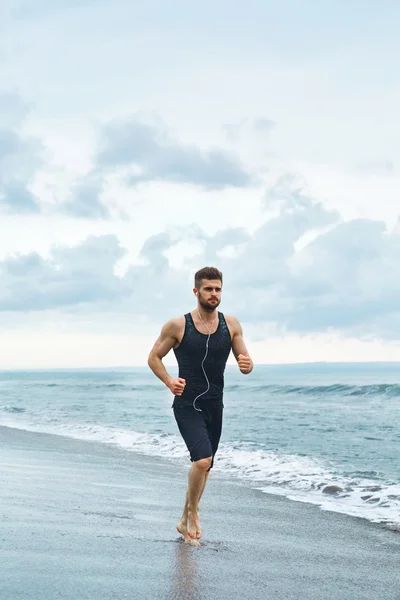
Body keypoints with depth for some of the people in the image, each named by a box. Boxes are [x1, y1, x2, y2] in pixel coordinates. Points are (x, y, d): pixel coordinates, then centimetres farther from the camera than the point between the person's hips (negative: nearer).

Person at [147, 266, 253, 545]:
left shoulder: (231, 325, 2)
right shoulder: (177, 326, -6)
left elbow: (246, 364, 5)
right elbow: (154, 358, 3)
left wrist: (247, 365, -19)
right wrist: (169, 381, -15)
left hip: (215, 406, 5)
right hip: (187, 405, -4)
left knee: (204, 466, 14)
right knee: (202, 459, -24)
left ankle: (186, 521, 34)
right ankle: (192, 513, -1)